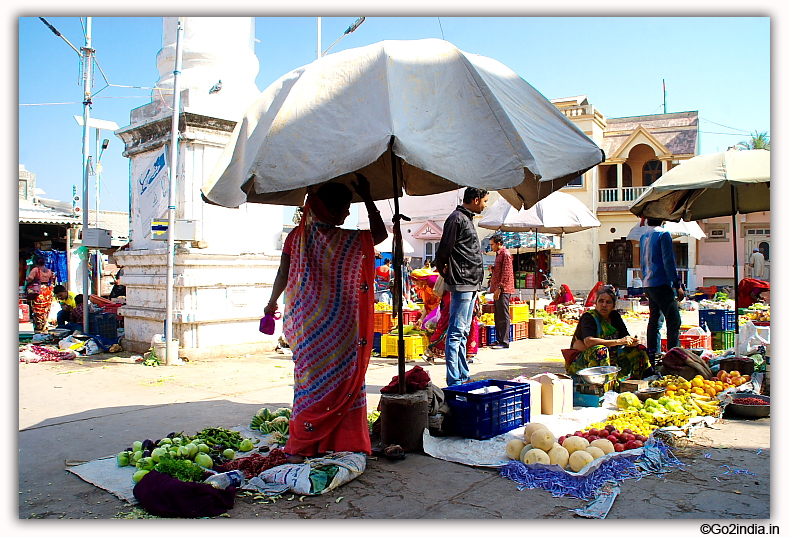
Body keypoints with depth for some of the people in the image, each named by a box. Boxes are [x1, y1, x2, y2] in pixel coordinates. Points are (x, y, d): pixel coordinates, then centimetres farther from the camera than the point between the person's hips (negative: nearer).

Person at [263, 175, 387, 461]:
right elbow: (380, 233, 3)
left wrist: (272, 303, 19)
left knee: (310, 378, 14)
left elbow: (283, 276, 3)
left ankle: (301, 445, 19)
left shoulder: (296, 236, 1)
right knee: (342, 378, 8)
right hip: (338, 326, -4)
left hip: (303, 323, 5)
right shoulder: (348, 241, -10)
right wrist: (367, 198, 6)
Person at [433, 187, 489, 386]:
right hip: (461, 283, -10)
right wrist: (444, 271, -3)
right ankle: (454, 382, -4)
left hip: (471, 284, 10)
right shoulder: (457, 218, -11)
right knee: (456, 332, -7)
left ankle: (463, 378, 21)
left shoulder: (467, 219, 20)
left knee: (463, 332, 13)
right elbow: (443, 249, -16)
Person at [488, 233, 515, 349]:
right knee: (497, 316, 12)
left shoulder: (505, 254, -10)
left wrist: (499, 288, -21)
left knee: (503, 316, -8)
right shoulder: (499, 254, 21)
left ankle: (504, 342, -6)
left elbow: (506, 273, -17)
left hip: (503, 290, -10)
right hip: (498, 290, 10)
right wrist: (493, 268, 10)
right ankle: (499, 340, 17)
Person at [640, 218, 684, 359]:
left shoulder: (644, 236, 13)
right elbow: (668, 261, -13)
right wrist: (677, 285, -11)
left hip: (648, 284, 8)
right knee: (673, 320, -8)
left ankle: (652, 353, 14)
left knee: (654, 319, 12)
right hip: (661, 283, -8)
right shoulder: (663, 234, -9)